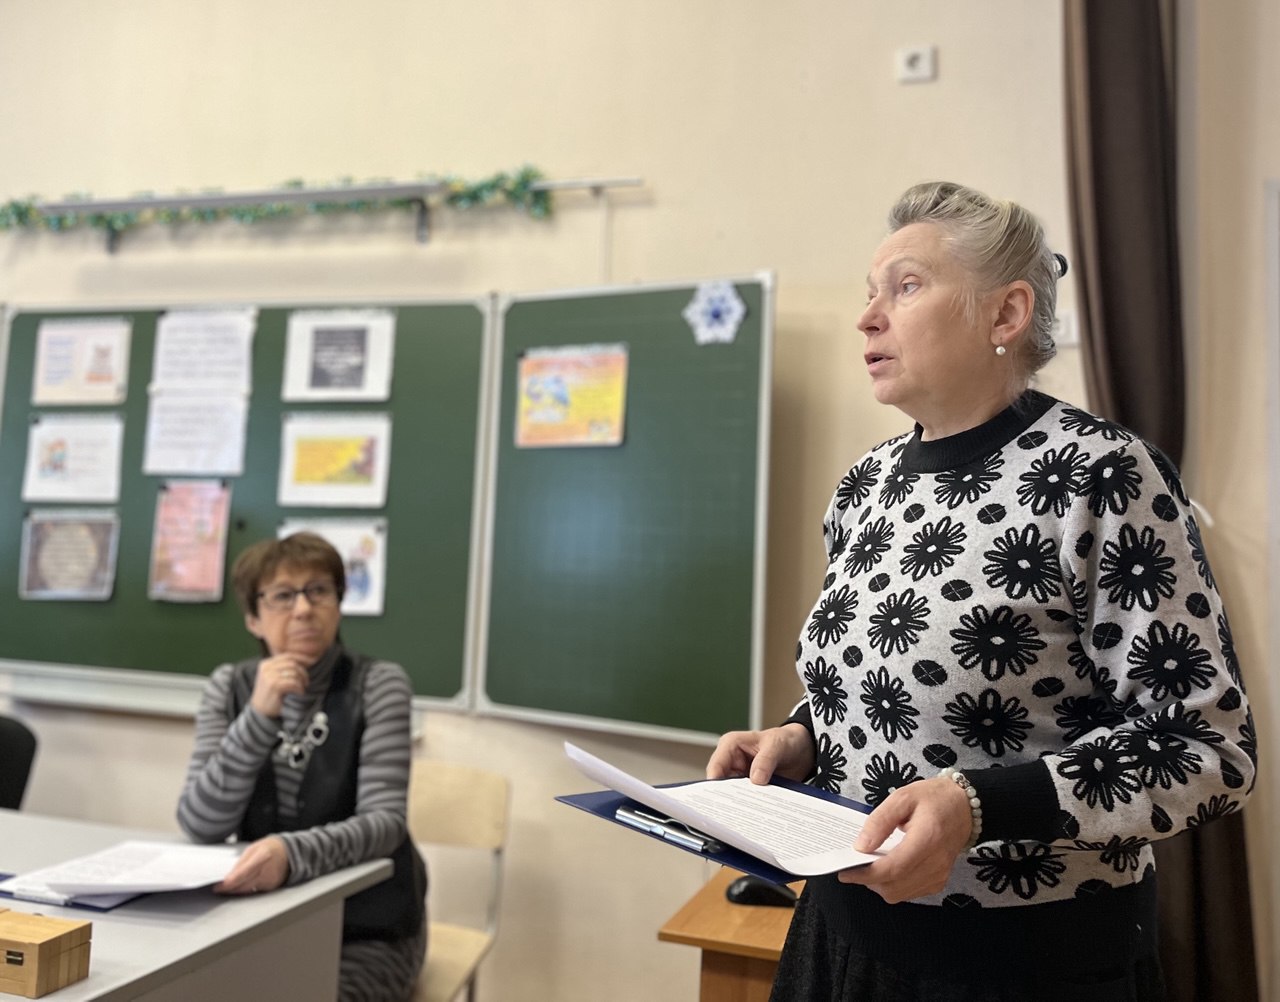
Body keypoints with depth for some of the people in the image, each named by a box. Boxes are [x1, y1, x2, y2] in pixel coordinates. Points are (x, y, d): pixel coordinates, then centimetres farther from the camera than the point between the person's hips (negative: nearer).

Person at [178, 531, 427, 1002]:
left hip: (369, 930, -2)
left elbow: (383, 821, -19)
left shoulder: (378, 683, -10)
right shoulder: (229, 687, 0)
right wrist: (258, 717, -22)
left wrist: (291, 852, -37)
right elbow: (199, 825, -10)